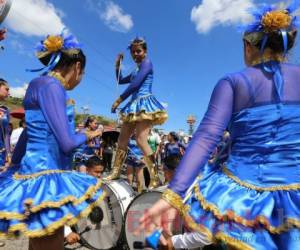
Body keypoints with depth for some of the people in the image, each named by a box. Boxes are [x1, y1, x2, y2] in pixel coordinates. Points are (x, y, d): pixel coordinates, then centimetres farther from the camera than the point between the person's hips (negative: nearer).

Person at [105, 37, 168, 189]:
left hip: (144, 103, -10)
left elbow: (135, 84, -14)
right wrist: (118, 65, 22)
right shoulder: (136, 70, 26)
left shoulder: (146, 63, -1)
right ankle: (115, 172, 17)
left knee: (141, 140, -22)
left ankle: (155, 178, -19)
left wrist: (119, 100, -11)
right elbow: (120, 80, 36)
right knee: (122, 139, 8)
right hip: (135, 105, 10)